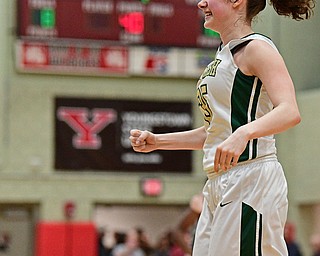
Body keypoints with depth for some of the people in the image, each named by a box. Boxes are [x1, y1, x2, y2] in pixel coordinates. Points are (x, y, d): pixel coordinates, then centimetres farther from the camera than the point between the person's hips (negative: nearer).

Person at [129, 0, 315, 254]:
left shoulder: (256, 48, -7)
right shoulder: (223, 55, 21)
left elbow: (290, 112, -22)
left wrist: (243, 134, -37)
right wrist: (157, 141, 19)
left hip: (251, 179, -9)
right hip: (219, 185, 9)